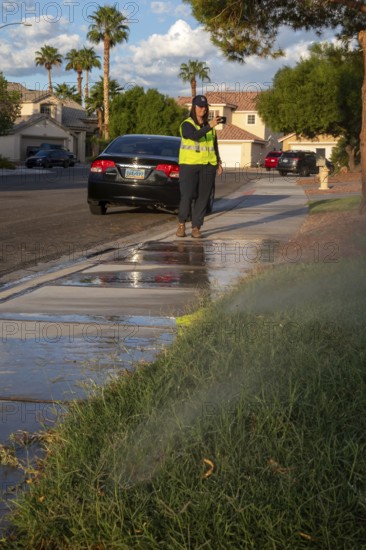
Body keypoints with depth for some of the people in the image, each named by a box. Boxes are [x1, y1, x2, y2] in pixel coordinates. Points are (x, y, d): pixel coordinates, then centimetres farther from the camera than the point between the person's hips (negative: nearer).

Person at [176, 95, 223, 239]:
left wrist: (218, 162, 16)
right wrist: (210, 126, -35)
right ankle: (181, 223, 7)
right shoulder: (187, 124, -4)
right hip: (189, 165, -5)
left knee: (203, 197, 0)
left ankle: (196, 228, 5)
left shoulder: (209, 125, 14)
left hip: (207, 166, 5)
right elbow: (195, 136, -25)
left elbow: (215, 144, 22)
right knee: (187, 196, -12)